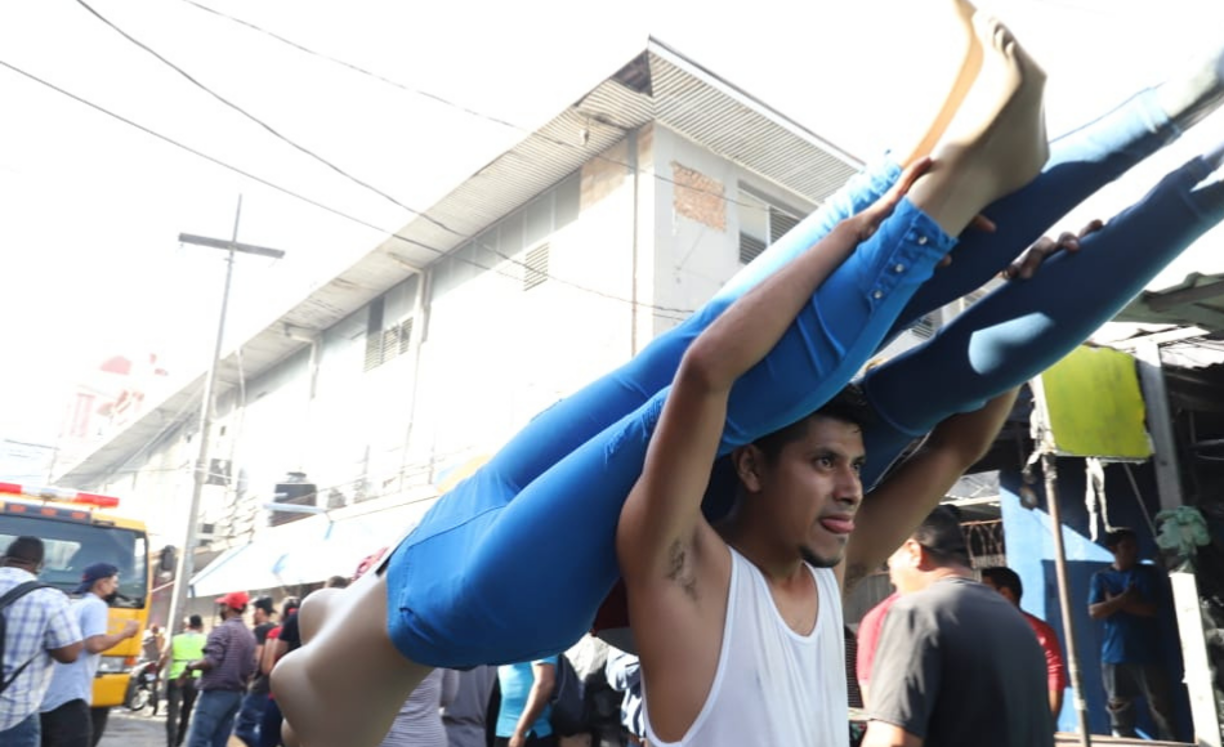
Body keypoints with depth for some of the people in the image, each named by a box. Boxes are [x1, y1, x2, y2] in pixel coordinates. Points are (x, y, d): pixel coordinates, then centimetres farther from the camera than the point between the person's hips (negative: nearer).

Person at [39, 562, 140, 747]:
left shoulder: (73, 607, 20)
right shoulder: (96, 605, -7)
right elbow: (95, 644, -20)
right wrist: (126, 632, -6)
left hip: (47, 696, 10)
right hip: (69, 697, -10)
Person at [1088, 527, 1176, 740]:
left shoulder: (1149, 573, 3)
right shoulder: (1101, 577, 6)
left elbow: (1152, 609, -8)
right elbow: (1094, 611, -5)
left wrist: (1116, 602, -9)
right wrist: (1123, 599, -13)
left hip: (1146, 652, -1)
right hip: (1114, 653, 1)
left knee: (1159, 704, 0)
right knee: (1118, 706, 8)